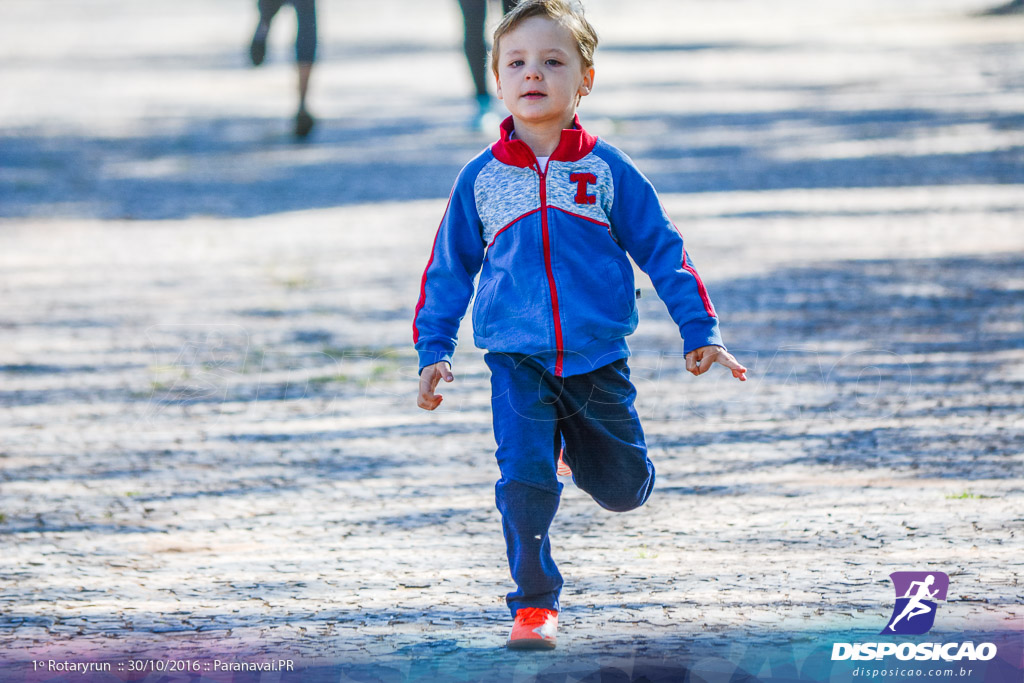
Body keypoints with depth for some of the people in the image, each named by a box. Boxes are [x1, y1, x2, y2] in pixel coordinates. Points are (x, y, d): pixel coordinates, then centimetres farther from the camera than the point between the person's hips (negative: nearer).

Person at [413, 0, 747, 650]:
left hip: (599, 359, 1)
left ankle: (580, 442, 44)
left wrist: (701, 333, 0)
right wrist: (433, 351, 4)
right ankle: (535, 605, -3)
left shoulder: (607, 170, 0)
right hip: (516, 359, -1)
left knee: (624, 490, 10)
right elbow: (449, 270, 11)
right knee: (524, 478, -16)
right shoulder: (480, 179, 2)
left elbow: (663, 250, 4)